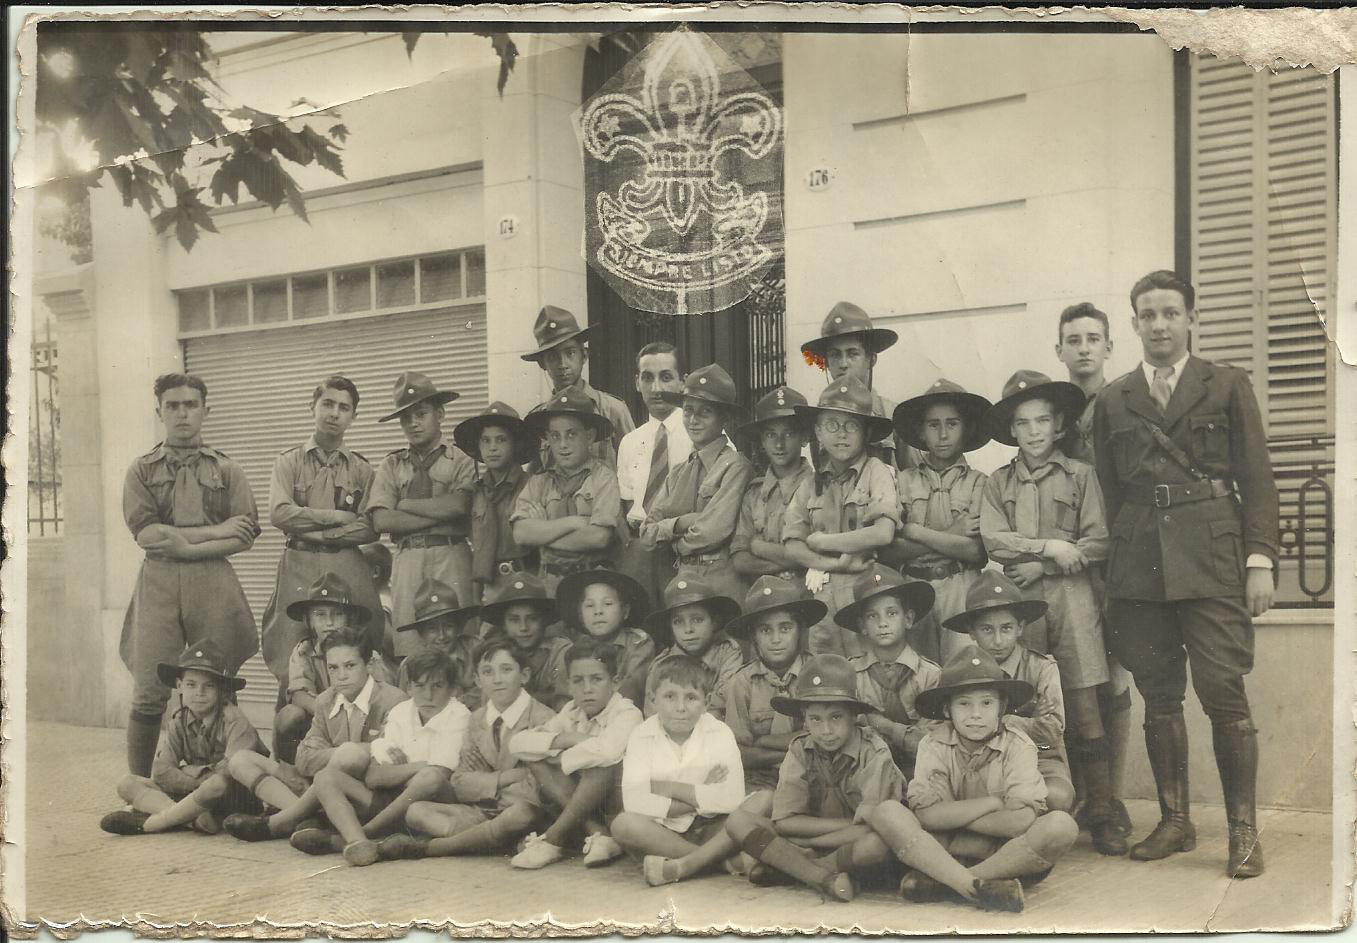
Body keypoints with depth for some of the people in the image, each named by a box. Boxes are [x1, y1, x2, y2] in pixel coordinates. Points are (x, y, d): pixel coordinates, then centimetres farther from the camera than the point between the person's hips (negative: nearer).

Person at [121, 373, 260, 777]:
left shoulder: (226, 471, 13)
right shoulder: (142, 470, 13)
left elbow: (245, 538, 2)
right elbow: (145, 533, -3)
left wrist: (184, 545, -10)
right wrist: (216, 530, -7)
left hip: (214, 583, 1)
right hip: (158, 586, 0)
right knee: (149, 695, -3)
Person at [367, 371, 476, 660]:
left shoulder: (461, 461, 7)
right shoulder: (391, 466, 14)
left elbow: (457, 505, -11)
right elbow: (381, 521, 0)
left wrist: (405, 504, -1)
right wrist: (437, 513, -5)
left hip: (451, 558, -2)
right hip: (408, 558, 2)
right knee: (407, 645, -2)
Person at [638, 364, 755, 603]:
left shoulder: (735, 467, -8)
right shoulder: (678, 473, 13)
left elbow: (713, 531, -15)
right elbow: (646, 534, 6)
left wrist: (665, 533, 2)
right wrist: (680, 523, -12)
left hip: (721, 581, -5)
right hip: (681, 578, 5)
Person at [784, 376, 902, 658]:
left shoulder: (877, 473, -2)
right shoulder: (811, 485, 10)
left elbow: (883, 534, -14)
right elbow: (792, 546, 4)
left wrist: (820, 541, -5)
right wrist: (837, 563, -12)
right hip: (821, 596, 4)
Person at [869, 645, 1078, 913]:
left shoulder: (1018, 746, -6)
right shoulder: (934, 744, -3)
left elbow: (1022, 821, -19)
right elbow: (926, 814, -15)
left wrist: (952, 816, -11)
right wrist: (993, 802, -13)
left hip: (1006, 852, 0)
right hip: (943, 847, 0)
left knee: (1061, 826, -30)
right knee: (886, 812, -23)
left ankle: (939, 880, -26)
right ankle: (977, 887, -35)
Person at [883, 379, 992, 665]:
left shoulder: (977, 482, 2)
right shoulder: (904, 481, 8)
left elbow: (977, 551, -9)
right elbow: (888, 551, -2)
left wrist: (914, 532, -4)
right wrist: (950, 535, -7)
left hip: (961, 589, -1)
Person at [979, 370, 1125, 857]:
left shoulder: (1079, 475, 7)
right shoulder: (998, 483, 12)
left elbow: (1097, 543, -1)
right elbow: (993, 540, -1)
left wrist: (1035, 565, -7)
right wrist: (1050, 547, -9)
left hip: (1070, 597, -1)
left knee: (1083, 707, -2)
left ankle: (1101, 815, 4)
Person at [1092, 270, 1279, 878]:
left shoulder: (1227, 386, 10)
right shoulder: (1112, 401, 15)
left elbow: (1257, 478, 6)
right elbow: (1107, 491, 14)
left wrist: (1261, 559, -3)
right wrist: (1110, 565, 6)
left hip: (1211, 561, -2)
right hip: (1139, 565, 2)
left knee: (1224, 692, -7)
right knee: (1159, 697, 5)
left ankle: (1243, 830, 4)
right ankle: (1174, 822, 16)